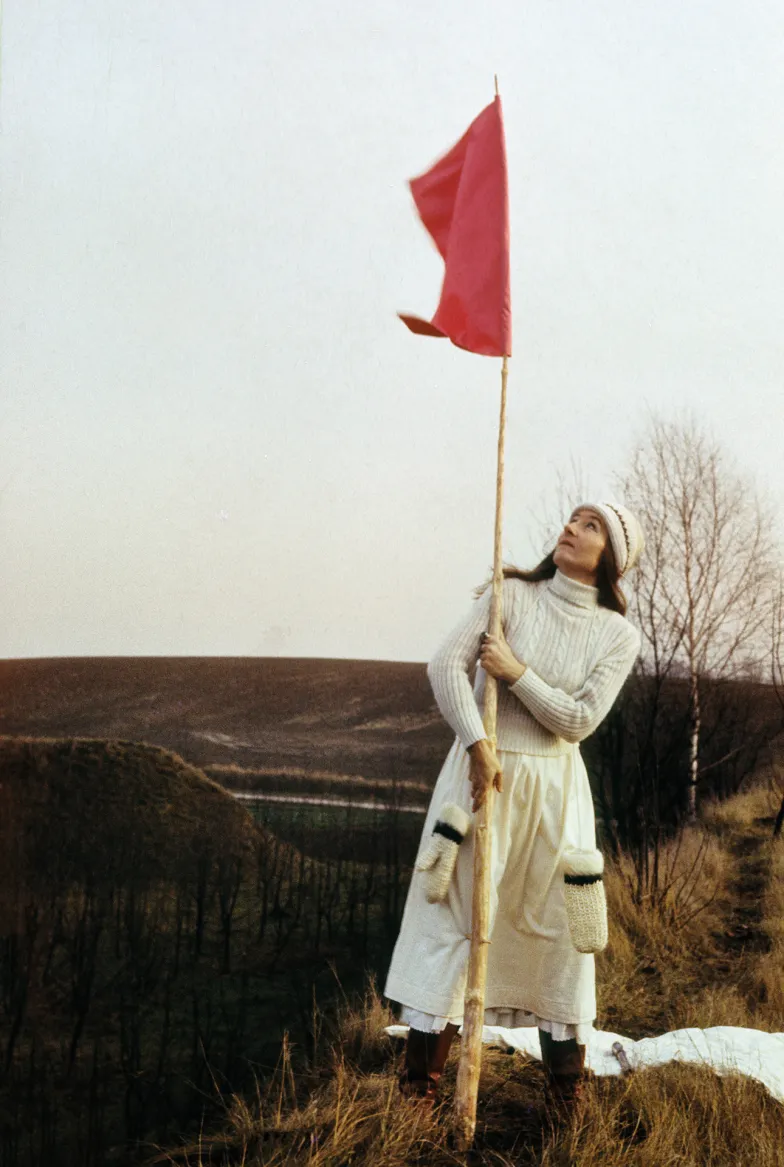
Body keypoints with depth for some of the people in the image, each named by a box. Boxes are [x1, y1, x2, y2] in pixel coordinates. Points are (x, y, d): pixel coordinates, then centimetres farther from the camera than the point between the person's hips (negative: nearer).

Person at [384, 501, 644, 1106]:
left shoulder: (618, 636, 0)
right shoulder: (511, 594, -3)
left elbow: (579, 720, -8)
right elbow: (447, 664, -10)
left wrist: (517, 673, -18)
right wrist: (478, 744, -19)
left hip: (555, 789, 1)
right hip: (481, 771, -1)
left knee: (558, 923, 5)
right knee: (452, 913, -1)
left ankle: (569, 1092, 17)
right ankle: (419, 1084, 6)